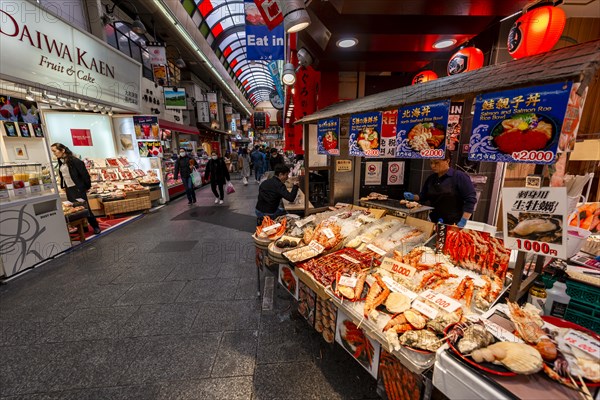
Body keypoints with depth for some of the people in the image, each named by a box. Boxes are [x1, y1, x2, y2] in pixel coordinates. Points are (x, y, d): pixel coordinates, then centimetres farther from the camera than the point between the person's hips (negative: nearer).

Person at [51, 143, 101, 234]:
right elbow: (62, 175, 17)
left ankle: (96, 227, 8)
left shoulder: (74, 161, -15)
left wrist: (87, 186, -12)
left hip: (78, 188, -7)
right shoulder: (60, 161, 8)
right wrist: (63, 186, 13)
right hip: (69, 189, 7)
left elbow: (84, 173, -15)